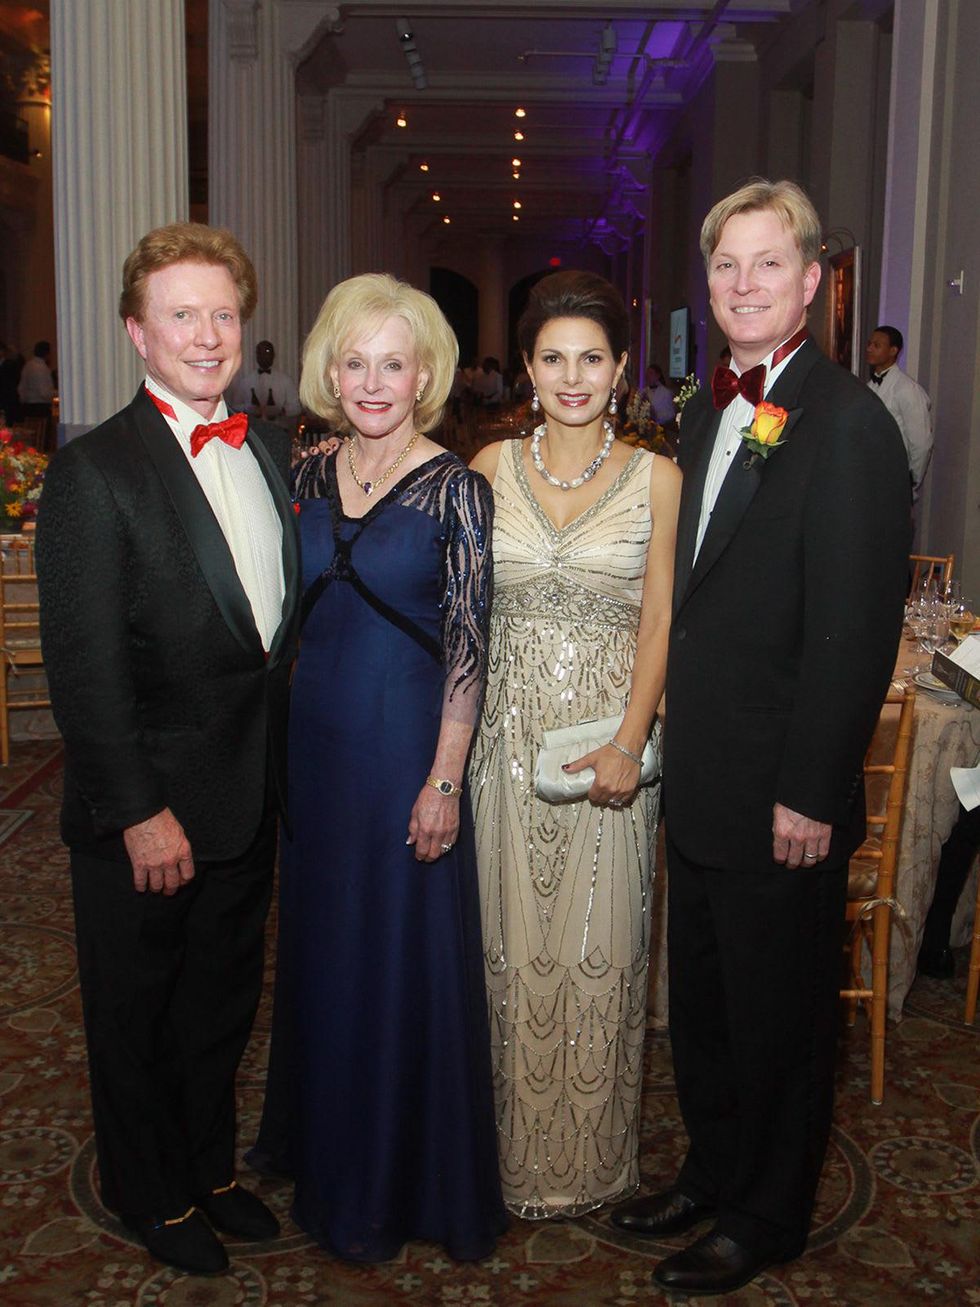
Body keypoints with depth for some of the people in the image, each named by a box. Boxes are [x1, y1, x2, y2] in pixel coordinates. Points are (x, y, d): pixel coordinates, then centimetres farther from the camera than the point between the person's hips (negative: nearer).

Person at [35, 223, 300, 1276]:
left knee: (223, 1001, 21)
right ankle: (152, 1195, 36)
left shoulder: (269, 451, 6)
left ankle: (208, 1168, 42)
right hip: (148, 809, -6)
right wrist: (137, 811, -18)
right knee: (139, 1014, 15)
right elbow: (85, 665, -17)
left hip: (250, 798, 6)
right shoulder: (94, 472, -15)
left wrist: (286, 762, 5)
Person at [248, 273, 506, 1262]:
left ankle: (411, 1180, 27)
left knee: (406, 956, 5)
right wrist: (274, 742, 9)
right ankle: (329, 1154, 39)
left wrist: (445, 777, -14)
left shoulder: (454, 490, -10)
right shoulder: (309, 476, 5)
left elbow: (467, 644, -11)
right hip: (315, 737, 6)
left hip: (408, 743, -5)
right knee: (322, 947, 17)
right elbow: (289, 612, 11)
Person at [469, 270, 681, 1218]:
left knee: (598, 946, 8)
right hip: (507, 731, 1)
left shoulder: (655, 478, 0)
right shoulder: (492, 466, 4)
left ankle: (590, 1157, 28)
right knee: (510, 944, 9)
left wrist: (627, 741, -16)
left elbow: (659, 621, -3)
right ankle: (512, 1147, 28)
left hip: (609, 735, -1)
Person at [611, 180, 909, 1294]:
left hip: (779, 794, -8)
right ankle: (712, 1170, 44)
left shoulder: (848, 424, -16)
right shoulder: (707, 411, 10)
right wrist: (666, 736, 10)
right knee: (700, 1001, 22)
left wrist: (809, 794, -19)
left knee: (777, 1018, 12)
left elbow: (857, 630, -19)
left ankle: (766, 1220, 32)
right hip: (696, 782, 8)